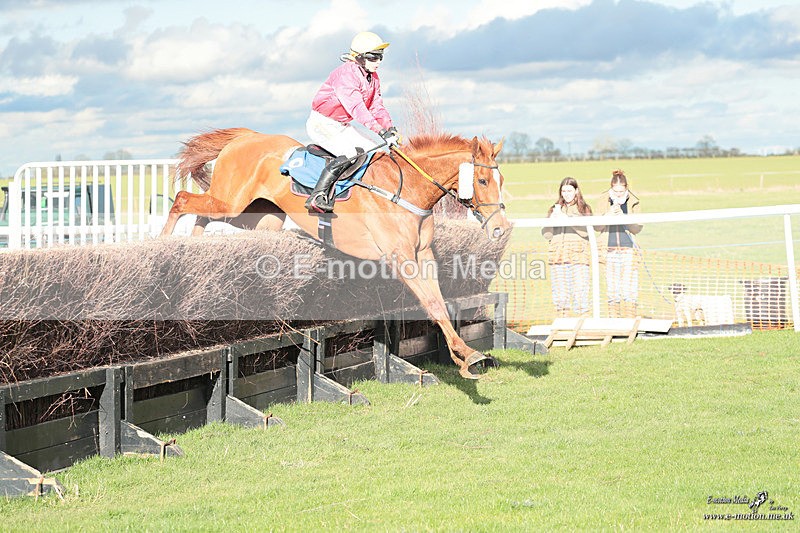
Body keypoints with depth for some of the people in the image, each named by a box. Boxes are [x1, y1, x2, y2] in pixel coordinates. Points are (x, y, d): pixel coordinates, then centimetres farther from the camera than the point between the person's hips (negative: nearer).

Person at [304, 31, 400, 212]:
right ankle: (317, 197, -31)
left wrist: (390, 127, -13)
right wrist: (381, 131, -41)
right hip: (322, 124, -10)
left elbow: (376, 106, 6)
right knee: (350, 153, -29)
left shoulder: (373, 77, 6)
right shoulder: (346, 73, -25)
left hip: (343, 125, 10)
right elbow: (356, 107, -34)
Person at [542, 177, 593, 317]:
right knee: (560, 295, 1)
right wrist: (553, 218, -4)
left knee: (580, 293, -10)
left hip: (578, 257, -3)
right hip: (558, 257, 3)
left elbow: (585, 231, -7)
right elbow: (546, 234, 11)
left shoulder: (584, 209, 8)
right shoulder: (554, 209, 16)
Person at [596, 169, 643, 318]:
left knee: (629, 291, -5)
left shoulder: (633, 202, 4)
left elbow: (637, 228, -2)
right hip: (610, 250, 1)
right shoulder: (604, 200, 5)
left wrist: (623, 217, -16)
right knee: (612, 292, 0)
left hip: (628, 250, -1)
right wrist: (609, 214, -15)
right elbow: (597, 226, 1)